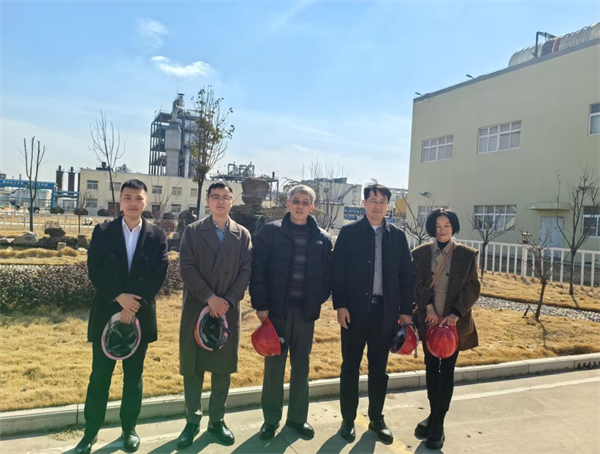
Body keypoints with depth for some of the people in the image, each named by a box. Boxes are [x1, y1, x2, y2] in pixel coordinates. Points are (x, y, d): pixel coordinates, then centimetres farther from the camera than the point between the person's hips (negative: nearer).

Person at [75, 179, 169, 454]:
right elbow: (94, 271, -6)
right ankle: (91, 431, 23)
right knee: (99, 376, 7)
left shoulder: (157, 236, 1)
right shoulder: (102, 232, 1)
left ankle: (129, 429, 27)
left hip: (140, 315, 0)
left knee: (134, 377, 12)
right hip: (106, 313, 0)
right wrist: (119, 297, -17)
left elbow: (159, 275, -6)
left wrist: (135, 304, -15)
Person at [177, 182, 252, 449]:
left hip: (229, 309, 1)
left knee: (223, 367, 9)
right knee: (192, 367, 7)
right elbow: (187, 268, -8)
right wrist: (210, 297, -17)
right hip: (196, 308, -1)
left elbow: (246, 272, -1)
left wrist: (227, 301, -12)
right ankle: (192, 421, 23)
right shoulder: (192, 231, 2)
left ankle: (217, 420, 26)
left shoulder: (243, 235, 6)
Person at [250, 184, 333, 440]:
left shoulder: (322, 239, 4)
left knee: (302, 366, 13)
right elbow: (258, 270, -6)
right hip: (276, 309, -2)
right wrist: (261, 305, -10)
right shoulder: (270, 232, -2)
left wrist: (318, 300, -4)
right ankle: (271, 418, 25)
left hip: (306, 312, 2)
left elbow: (328, 274, 6)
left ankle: (297, 417, 30)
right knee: (274, 364, 9)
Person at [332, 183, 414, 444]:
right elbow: (338, 271, -5)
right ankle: (348, 419, 23)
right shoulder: (349, 232, -1)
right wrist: (340, 305, -12)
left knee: (379, 368, 13)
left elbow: (406, 274, 6)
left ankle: (376, 418, 29)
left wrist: (406, 310, 2)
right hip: (355, 309, -2)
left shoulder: (397, 235, 6)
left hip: (386, 311, 2)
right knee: (350, 366, 8)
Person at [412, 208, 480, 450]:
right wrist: (428, 307, -17)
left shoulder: (467, 254, -1)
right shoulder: (420, 253, 1)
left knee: (447, 370, 2)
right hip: (429, 319, 2)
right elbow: (417, 283, -5)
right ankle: (434, 414, 29)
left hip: (454, 321, -2)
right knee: (431, 367, 12)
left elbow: (472, 288, -4)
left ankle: (438, 424, 11)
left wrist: (456, 313, -14)